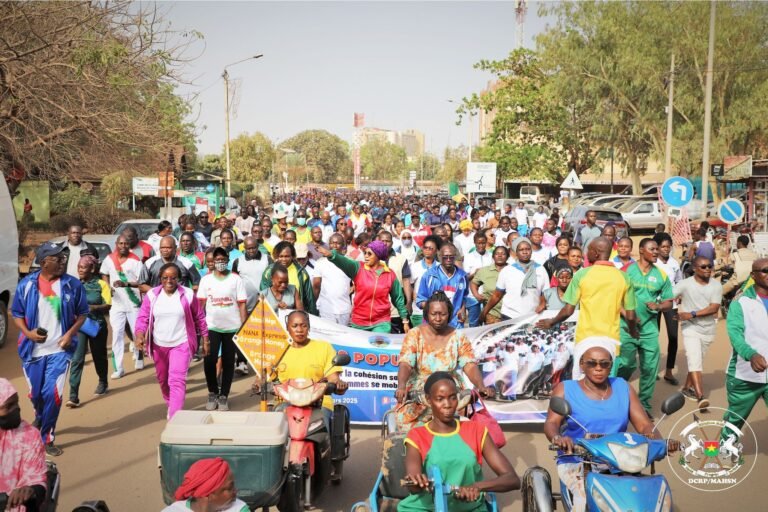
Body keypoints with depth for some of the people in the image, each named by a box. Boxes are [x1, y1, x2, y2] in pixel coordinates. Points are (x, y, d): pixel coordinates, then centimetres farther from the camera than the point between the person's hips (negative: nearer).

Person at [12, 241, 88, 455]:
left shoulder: (73, 284, -7)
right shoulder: (26, 284, -5)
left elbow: (82, 313, 2)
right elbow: (17, 313, 5)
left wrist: (70, 333, -12)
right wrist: (27, 332, -12)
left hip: (59, 349, -1)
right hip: (33, 349, 1)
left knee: (53, 394, -7)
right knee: (35, 393, 15)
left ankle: (47, 438, 13)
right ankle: (40, 418, 50)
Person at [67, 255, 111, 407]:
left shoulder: (101, 284, -5)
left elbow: (108, 306, -11)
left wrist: (94, 307, -28)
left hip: (97, 325, -1)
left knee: (99, 356, 17)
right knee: (77, 359, -9)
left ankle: (103, 383, 43)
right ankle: (73, 396, -11)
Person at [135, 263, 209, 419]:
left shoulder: (188, 294, -6)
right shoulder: (152, 295, -1)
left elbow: (199, 318, 3)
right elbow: (142, 317, -2)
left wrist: (205, 340, 6)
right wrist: (140, 335, -20)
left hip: (181, 344, -3)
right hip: (159, 346, 3)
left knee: (177, 380, -15)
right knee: (163, 380, 19)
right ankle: (170, 405, 46)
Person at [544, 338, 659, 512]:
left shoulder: (622, 387, 12)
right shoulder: (565, 389, 3)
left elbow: (644, 424, 6)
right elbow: (551, 423, -11)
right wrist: (558, 438, -35)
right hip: (577, 462, -3)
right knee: (587, 498, -32)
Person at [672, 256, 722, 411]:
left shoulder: (716, 285, -4)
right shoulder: (685, 284, -10)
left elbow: (714, 308, -12)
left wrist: (692, 314, -22)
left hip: (708, 329, 4)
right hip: (690, 328, -4)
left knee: (698, 360, 15)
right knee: (695, 361, -14)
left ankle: (687, 387, 31)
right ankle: (701, 397, -19)